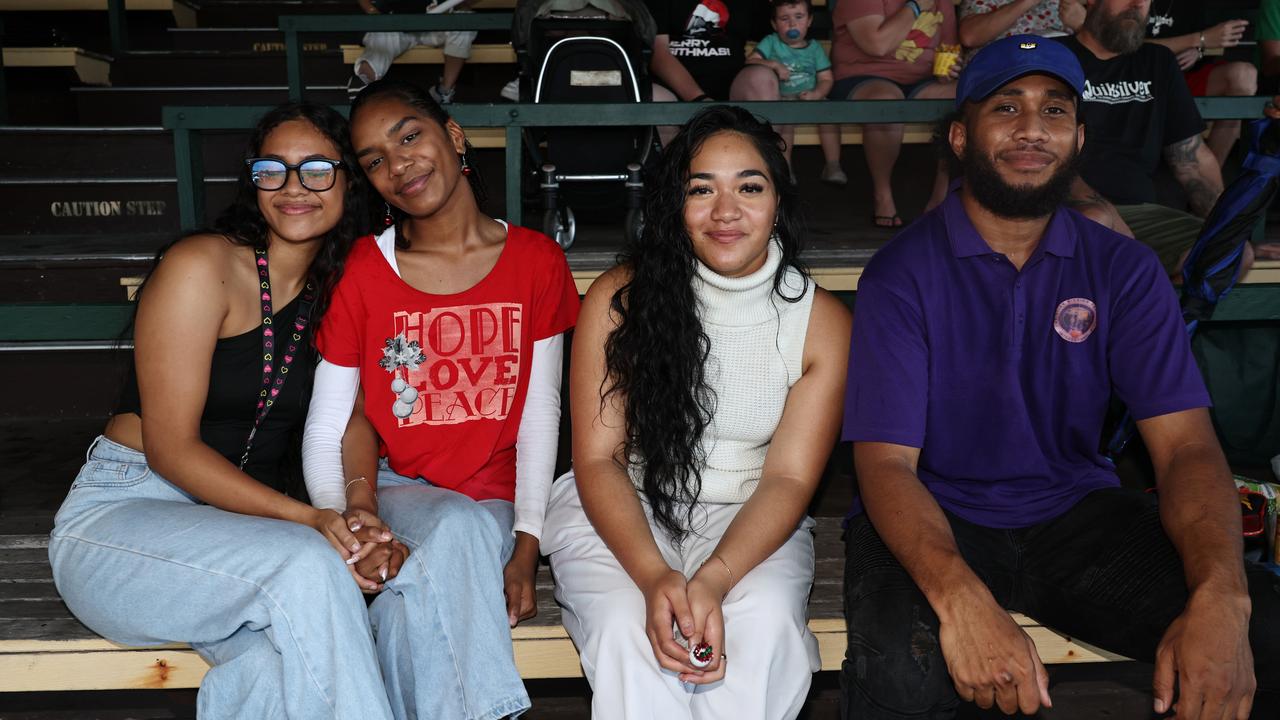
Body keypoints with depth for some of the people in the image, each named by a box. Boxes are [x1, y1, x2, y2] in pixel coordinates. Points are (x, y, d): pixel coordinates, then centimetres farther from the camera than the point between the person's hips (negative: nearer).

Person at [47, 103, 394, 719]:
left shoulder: (331, 294, 9)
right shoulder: (201, 266, -9)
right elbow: (171, 448, -13)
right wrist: (304, 517, -22)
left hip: (242, 523, 4)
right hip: (121, 513, -4)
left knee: (284, 663, -30)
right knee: (306, 564, -32)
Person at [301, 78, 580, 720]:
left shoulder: (536, 261, 1)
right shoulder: (360, 271, -2)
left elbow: (540, 416, 0)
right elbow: (326, 429, -1)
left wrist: (526, 548, -9)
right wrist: (346, 528, -19)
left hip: (493, 505, 1)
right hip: (393, 493, 0)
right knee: (457, 527, -34)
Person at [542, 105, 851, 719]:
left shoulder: (821, 321, -4)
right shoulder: (619, 298, -7)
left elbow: (788, 479, -8)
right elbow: (598, 460, -8)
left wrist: (713, 580, -26)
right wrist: (655, 576, -26)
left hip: (751, 521, 1)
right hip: (621, 512, -1)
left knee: (766, 625, -30)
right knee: (630, 634, -30)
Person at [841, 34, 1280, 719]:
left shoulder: (1123, 269, 0)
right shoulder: (902, 274, -9)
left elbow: (1185, 445, -8)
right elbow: (886, 461, -16)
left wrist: (1219, 597, -29)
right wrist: (960, 600, -36)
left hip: (1077, 510, 4)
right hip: (937, 517, -3)